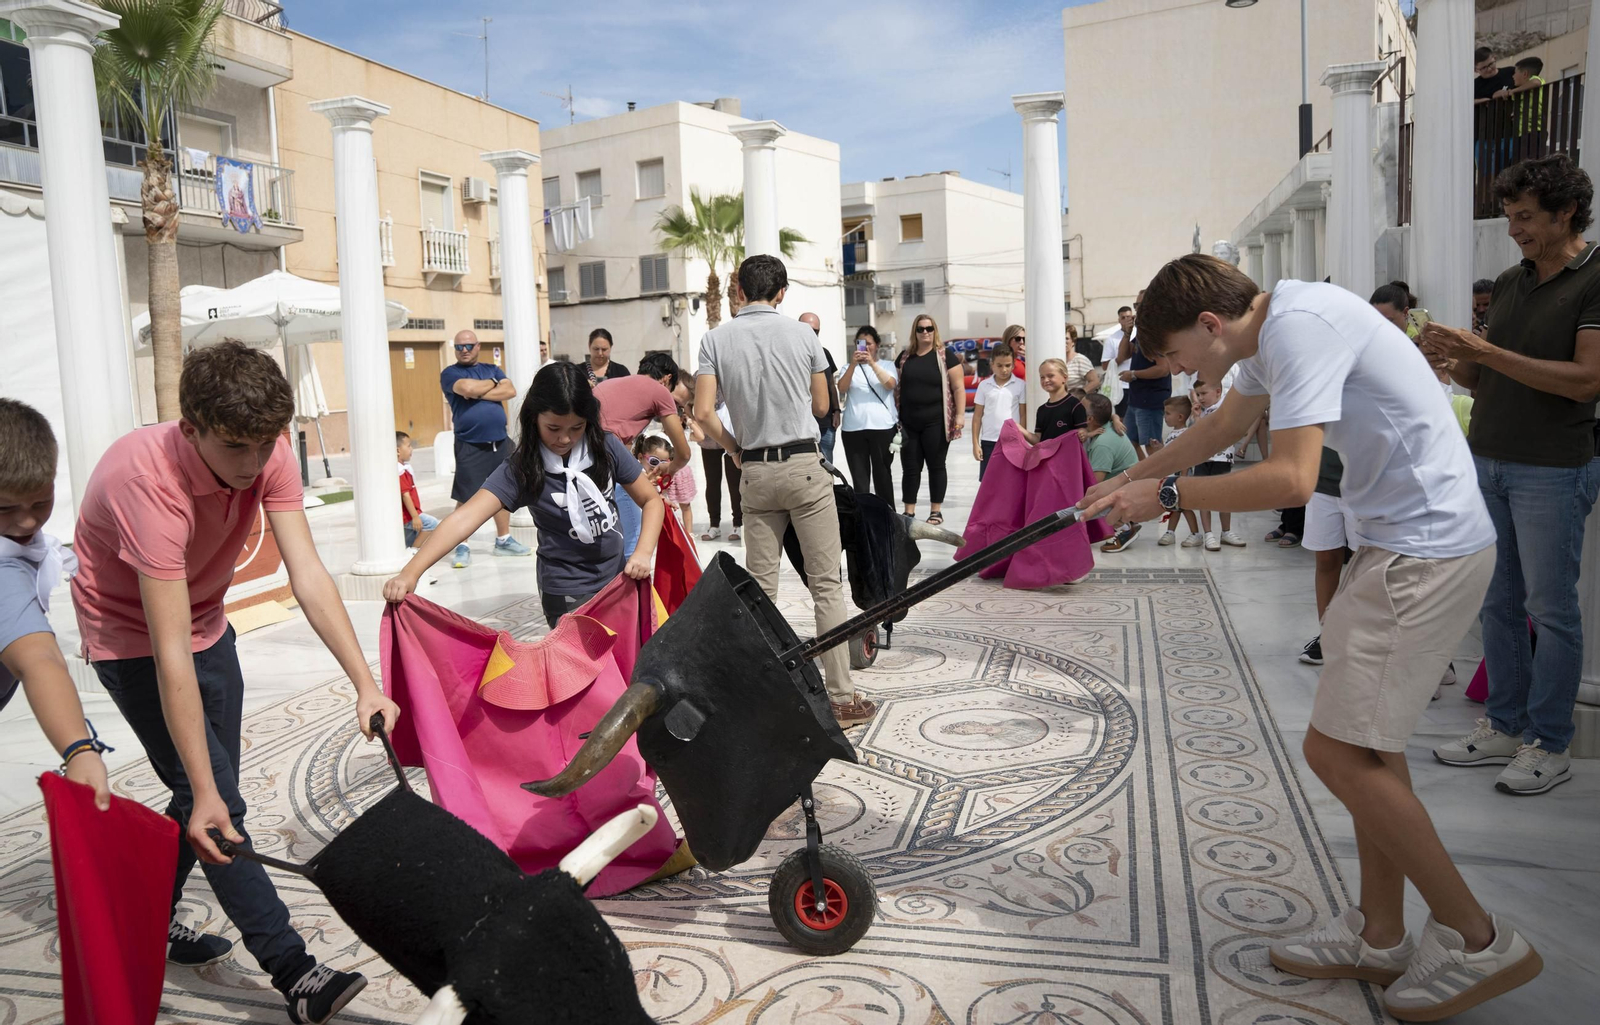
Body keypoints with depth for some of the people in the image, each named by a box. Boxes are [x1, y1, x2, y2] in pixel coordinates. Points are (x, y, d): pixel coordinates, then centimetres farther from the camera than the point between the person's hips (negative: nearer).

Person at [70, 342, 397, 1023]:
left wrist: (365, 683, -31)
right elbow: (171, 654, -38)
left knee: (212, 790, 12)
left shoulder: (267, 454, -21)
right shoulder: (150, 482, -37)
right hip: (131, 638, -6)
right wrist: (204, 793, -38)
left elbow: (308, 575, -23)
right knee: (213, 807, -11)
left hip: (206, 622, 6)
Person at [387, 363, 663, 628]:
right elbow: (467, 516, -29)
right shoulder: (522, 469, -17)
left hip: (619, 578, 4)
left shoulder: (606, 446, -8)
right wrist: (411, 572, -41)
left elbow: (652, 500, -1)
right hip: (568, 593, -3)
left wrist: (643, 552, -18)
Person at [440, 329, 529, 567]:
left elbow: (510, 391, -3)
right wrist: (493, 383, -3)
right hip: (469, 446, -5)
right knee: (466, 497, -6)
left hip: (500, 443, 5)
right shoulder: (450, 373, 0)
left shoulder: (492, 369, 14)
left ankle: (503, 540, 24)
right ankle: (462, 547, 0)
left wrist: (479, 393, -13)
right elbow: (468, 388, -20)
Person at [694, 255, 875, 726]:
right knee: (826, 583, 0)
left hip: (755, 471, 2)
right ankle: (840, 697, 3)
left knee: (759, 586, 9)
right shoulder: (801, 333, 0)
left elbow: (703, 413, -7)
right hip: (804, 465, -2)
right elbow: (822, 406, 9)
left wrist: (734, 449, 9)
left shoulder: (716, 339, 1)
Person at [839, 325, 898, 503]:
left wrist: (872, 363, -17)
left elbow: (890, 384, -9)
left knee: (882, 474, 3)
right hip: (853, 428, 1)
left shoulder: (887, 365, 11)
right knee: (859, 476, 1)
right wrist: (853, 364, -16)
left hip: (882, 426, -1)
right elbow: (842, 388, -4)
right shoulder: (849, 366, 13)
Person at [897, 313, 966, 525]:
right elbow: (896, 387, 16)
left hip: (935, 423, -3)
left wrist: (960, 414, -13)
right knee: (910, 468, 5)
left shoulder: (945, 356, 0)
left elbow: (958, 388, -4)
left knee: (936, 466, 5)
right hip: (908, 424, 3)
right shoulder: (905, 358, 11)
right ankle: (909, 511, 12)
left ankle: (936, 511, 13)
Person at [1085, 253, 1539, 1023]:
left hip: (1428, 549, -11)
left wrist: (1168, 494, -18)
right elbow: (1220, 427, 28)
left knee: (1336, 751, -6)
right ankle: (1380, 938, 27)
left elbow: (1290, 478, -28)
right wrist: (1125, 481, 28)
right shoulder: (1269, 331, 11)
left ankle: (1477, 940, 10)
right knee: (1365, 740, 15)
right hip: (1401, 541, 11)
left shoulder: (1300, 324, -21)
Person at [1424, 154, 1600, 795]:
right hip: (1487, 460, 7)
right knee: (1497, 603, 11)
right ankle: (1505, 726, 21)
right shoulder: (1510, 282, 13)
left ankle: (1548, 744, 12)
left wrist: (1484, 352, -20)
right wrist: (1452, 361, -5)